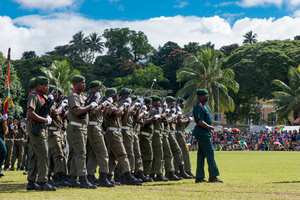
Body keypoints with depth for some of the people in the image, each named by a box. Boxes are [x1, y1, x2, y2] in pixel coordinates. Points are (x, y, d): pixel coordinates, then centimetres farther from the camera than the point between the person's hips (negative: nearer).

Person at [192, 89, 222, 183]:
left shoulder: (205, 105, 17)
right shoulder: (199, 107, -15)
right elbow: (200, 122, -22)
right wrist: (211, 128, -12)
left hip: (205, 133, 10)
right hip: (202, 133, -10)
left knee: (202, 154, 10)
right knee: (210, 154, -9)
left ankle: (199, 177, 12)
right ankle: (213, 176, -6)